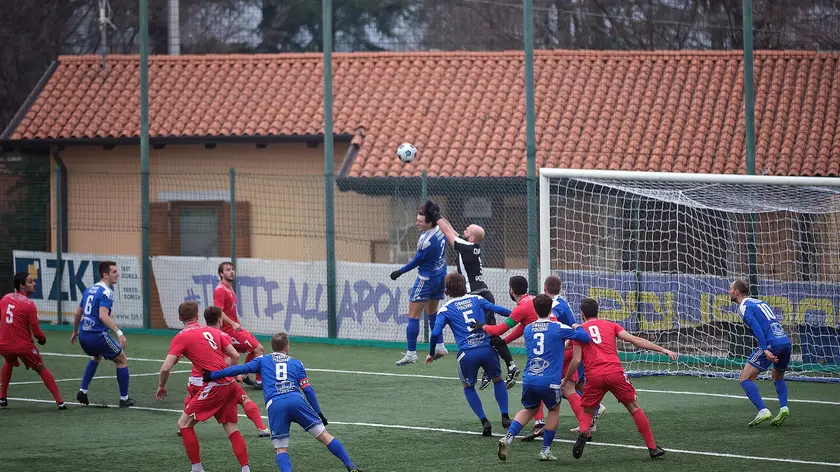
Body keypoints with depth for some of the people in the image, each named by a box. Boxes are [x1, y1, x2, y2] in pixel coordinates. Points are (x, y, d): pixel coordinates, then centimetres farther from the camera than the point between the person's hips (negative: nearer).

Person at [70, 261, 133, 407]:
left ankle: (82, 391, 25)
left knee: (96, 357, 36)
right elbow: (103, 315, -27)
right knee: (122, 360, 10)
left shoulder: (89, 289, 13)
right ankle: (124, 399, 11)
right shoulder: (106, 292, -13)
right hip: (98, 335, -8)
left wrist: (75, 332, 36)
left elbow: (78, 313, 21)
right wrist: (119, 332, -33)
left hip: (83, 335, 8)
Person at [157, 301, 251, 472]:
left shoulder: (181, 337, -2)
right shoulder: (213, 331, 16)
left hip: (214, 386, -6)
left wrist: (161, 386, 10)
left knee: (184, 424, 6)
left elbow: (166, 368, -8)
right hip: (230, 384, 6)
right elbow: (235, 356, 14)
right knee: (231, 428, 15)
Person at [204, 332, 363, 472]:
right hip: (296, 401, 1)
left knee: (281, 449, 7)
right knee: (324, 435, 9)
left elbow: (241, 369, 11)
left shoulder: (262, 361, 22)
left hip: (275, 405, -1)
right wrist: (319, 413, 22)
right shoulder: (296, 363, 24)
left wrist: (212, 375, 15)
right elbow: (308, 389, 17)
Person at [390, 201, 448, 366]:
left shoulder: (427, 240, -27)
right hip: (441, 276, 9)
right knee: (432, 312, 23)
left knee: (413, 315, -2)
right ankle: (438, 346, 25)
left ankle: (411, 353, -3)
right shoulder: (440, 230, -8)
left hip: (426, 279, -9)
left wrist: (400, 272, -5)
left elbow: (417, 261, -17)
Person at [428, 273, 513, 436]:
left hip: (467, 354, -2)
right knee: (498, 380, 27)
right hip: (487, 349, 2)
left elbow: (436, 333, -2)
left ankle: (484, 421, 11)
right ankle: (505, 417, 17)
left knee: (468, 386, 24)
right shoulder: (476, 299, 12)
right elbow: (497, 309, 5)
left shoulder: (445, 309, 7)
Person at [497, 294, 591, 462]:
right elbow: (585, 338, 5)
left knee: (529, 409, 26)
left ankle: (508, 438, 5)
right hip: (549, 382, -4)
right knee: (554, 410, 22)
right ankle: (545, 450, 19)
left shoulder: (528, 329, 12)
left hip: (529, 379, 4)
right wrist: (577, 328, 26)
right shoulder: (558, 328, -3)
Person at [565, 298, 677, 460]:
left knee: (587, 413, 19)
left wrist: (566, 379, 19)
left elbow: (576, 360, 4)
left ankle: (583, 433, -14)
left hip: (593, 377, 0)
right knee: (634, 407, 14)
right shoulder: (610, 325, 15)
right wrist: (663, 350, 7)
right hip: (615, 372, 0)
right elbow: (635, 340, 7)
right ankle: (652, 448, 13)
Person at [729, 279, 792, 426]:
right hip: (786, 341, 8)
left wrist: (765, 349, -22)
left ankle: (763, 410, -17)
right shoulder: (760, 302, 27)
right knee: (778, 377, 30)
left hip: (772, 343, -8)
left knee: (745, 379, -3)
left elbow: (756, 327, -14)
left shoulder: (744, 307, 1)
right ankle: (783, 407, 8)